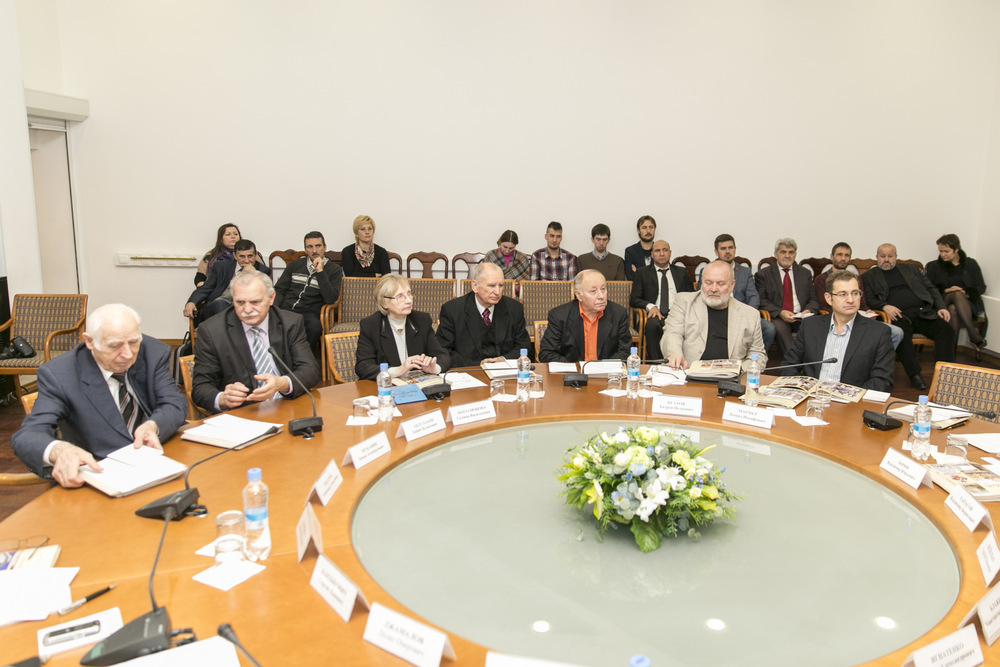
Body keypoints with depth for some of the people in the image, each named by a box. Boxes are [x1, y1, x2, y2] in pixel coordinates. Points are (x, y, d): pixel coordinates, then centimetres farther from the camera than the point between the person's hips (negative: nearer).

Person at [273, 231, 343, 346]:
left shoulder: (334, 270, 8)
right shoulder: (295, 264, 20)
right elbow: (279, 289, 17)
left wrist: (320, 272, -10)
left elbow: (331, 299, -5)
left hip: (310, 313, -2)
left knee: (315, 327, -38)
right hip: (286, 309, 3)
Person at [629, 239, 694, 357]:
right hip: (656, 315, -1)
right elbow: (633, 300, 9)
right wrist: (650, 306, -12)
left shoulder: (681, 272, 25)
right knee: (652, 325, -38)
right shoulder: (643, 273, 18)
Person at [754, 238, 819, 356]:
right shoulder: (763, 274, 10)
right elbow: (761, 300, 0)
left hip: (801, 317, 3)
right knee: (779, 327, -36)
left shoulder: (804, 273, 21)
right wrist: (780, 313, -16)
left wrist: (808, 310, -8)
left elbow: (813, 299, 16)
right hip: (777, 317, -3)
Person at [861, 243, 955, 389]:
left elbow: (931, 289, 21)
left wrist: (941, 307, 4)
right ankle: (914, 374, -25)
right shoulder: (869, 276, 17)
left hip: (924, 312, 3)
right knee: (901, 334, -35)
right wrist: (885, 306, -15)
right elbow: (870, 300, 6)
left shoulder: (911, 269, 26)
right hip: (899, 316, -3)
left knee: (946, 330, -24)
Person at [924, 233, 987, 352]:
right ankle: (975, 336, -45)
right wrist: (946, 290, -9)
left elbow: (981, 287, 10)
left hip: (968, 303, 0)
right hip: (943, 302, 0)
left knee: (953, 309, -37)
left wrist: (967, 293, -10)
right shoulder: (934, 266, 14)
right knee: (958, 294, -37)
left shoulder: (971, 264, 14)